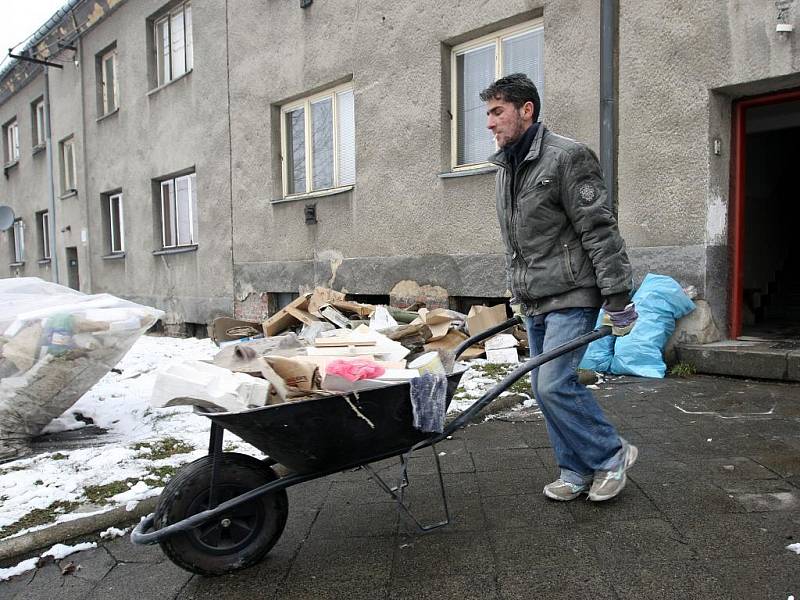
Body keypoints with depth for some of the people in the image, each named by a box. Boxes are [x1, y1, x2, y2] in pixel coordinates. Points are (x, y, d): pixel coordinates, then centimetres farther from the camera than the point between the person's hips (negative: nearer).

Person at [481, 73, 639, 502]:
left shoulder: (566, 157, -11)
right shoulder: (505, 167, 14)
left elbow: (599, 230, -15)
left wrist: (617, 297, -16)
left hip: (571, 297, -8)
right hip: (533, 302, 9)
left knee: (554, 384, -13)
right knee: (544, 388, 9)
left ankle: (611, 455, 11)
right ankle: (577, 472, 24)